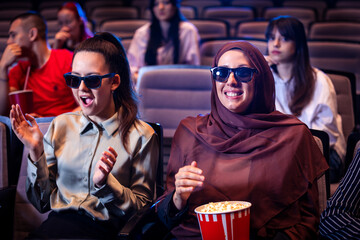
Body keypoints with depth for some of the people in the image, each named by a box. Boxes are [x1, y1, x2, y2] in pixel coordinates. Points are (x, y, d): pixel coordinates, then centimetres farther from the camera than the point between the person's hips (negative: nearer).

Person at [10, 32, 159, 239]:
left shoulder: (141, 136, 2)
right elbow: (42, 202, 14)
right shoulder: (61, 125, 13)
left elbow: (143, 208, 4)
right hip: (58, 221, 3)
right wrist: (36, 151, 1)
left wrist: (104, 183, -12)